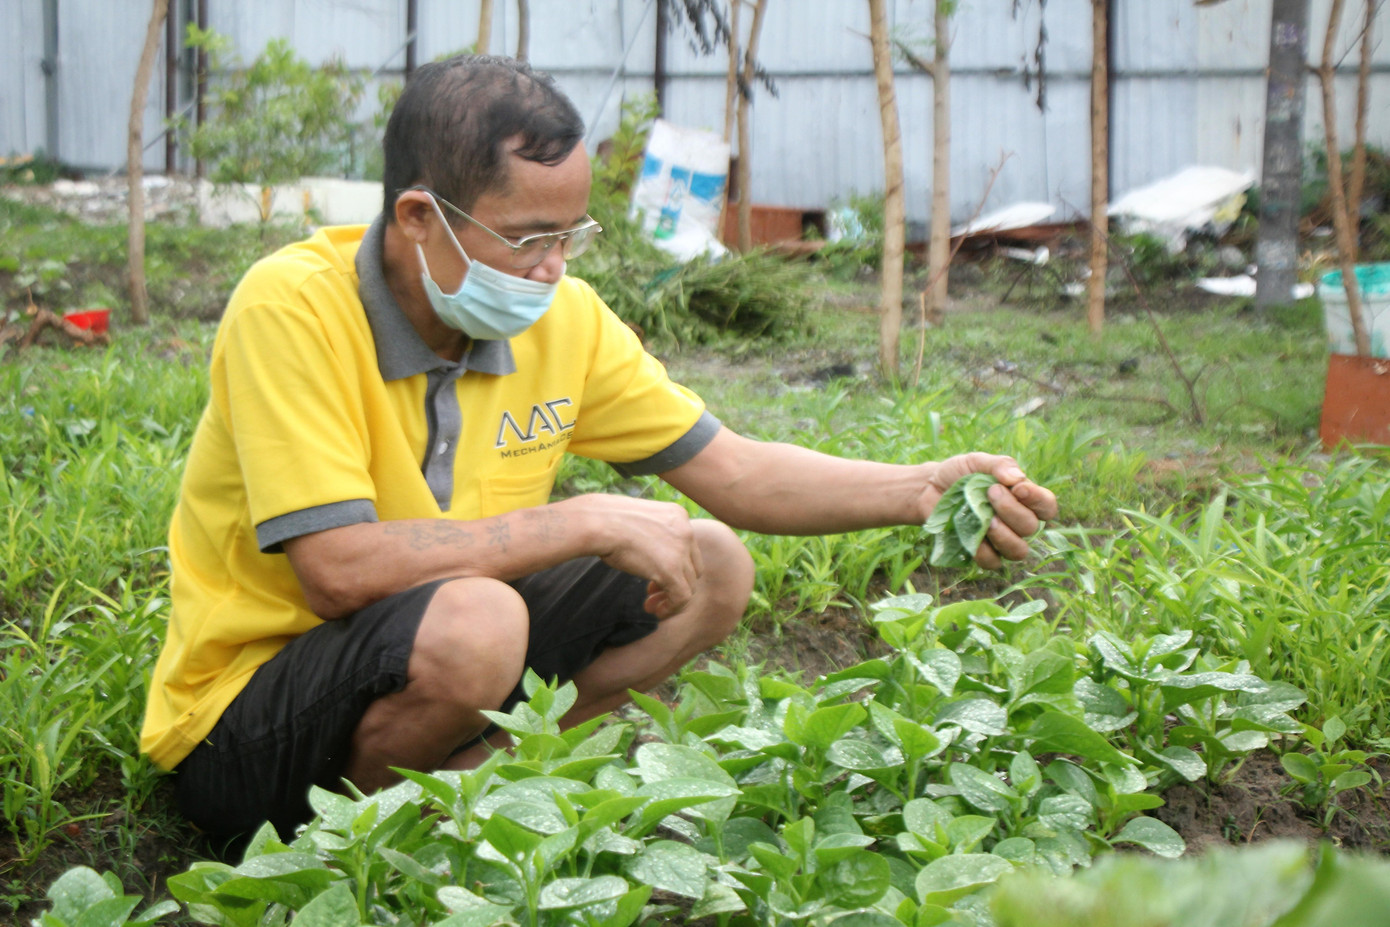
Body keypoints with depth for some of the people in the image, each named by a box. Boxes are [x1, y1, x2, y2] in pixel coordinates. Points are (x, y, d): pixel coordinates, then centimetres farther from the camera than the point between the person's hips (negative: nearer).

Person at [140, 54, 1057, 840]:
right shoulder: (294, 308, -23)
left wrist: (923, 489, -12)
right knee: (471, 622, -37)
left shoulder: (562, 320, -4)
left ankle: (472, 767, -6)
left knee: (711, 567, 0)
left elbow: (731, 469, 3)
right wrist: (591, 522, -26)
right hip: (242, 727, -7)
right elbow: (339, 570, -31)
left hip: (424, 659, 7)